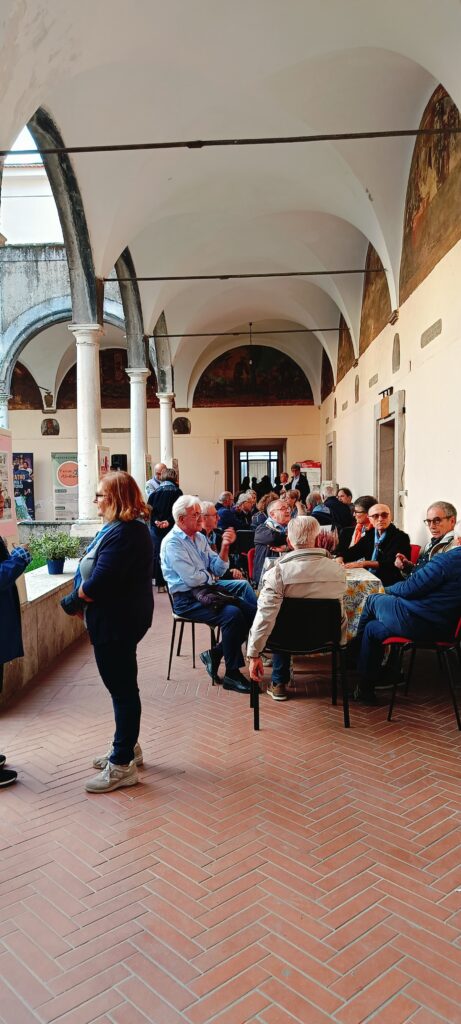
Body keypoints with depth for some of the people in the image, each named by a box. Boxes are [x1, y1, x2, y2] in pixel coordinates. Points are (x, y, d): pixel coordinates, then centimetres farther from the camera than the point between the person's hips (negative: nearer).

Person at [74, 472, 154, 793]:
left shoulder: (122, 534, -24)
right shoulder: (132, 526, 10)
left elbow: (97, 584, -28)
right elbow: (99, 573, 9)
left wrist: (78, 597, -8)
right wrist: (86, 596, -5)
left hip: (116, 620, -10)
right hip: (120, 616, 10)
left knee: (122, 687, 1)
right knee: (122, 684, 21)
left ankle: (122, 765, 15)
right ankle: (127, 746, 37)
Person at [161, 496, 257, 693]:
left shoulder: (199, 537, 13)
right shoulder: (172, 543, -12)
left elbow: (219, 569, 9)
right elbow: (192, 578, -19)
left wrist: (225, 547, -7)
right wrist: (211, 575, 0)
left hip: (206, 589, 8)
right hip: (187, 599, -8)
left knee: (250, 611, -8)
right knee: (232, 614, -27)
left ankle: (215, 654, 4)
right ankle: (232, 674, -15)